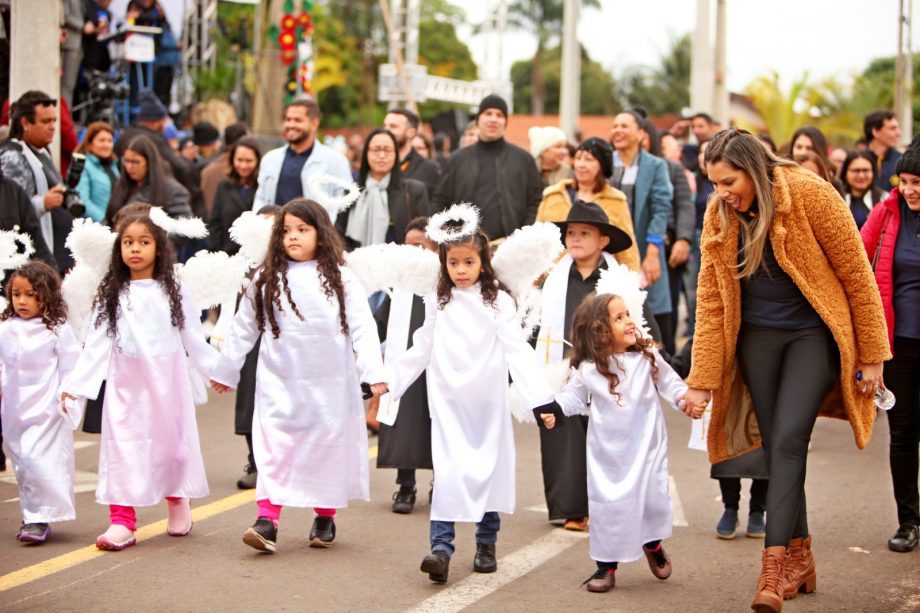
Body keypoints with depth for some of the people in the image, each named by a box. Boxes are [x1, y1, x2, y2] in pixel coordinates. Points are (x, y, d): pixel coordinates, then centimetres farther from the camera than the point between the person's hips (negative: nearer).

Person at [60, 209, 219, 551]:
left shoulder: (171, 291, 6)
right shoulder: (112, 295, 6)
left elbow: (192, 336, 8)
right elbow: (97, 343, 2)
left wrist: (216, 369, 4)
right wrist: (75, 383, -4)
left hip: (167, 380, 0)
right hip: (126, 382, 0)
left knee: (170, 439, 6)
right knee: (123, 444, -5)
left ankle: (177, 503, 28)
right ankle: (122, 522, -5)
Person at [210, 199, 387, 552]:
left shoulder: (340, 278, 1)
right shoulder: (267, 281, 6)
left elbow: (362, 327, -4)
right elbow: (243, 328, 15)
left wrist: (373, 372, -13)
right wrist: (226, 370, 18)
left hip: (330, 385, -1)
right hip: (280, 384, 1)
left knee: (329, 445, 7)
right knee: (273, 449, -8)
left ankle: (325, 518, 22)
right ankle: (267, 521, -11)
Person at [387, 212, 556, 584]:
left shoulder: (498, 302, -2)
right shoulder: (438, 304, 7)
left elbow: (517, 352, -7)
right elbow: (420, 352, 16)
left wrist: (540, 395, -16)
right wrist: (387, 379, 15)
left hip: (487, 402, -1)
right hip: (448, 402, 1)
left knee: (489, 469, 6)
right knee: (447, 472, -10)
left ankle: (486, 545, 21)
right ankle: (441, 548, -15)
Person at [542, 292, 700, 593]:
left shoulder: (647, 357, -3)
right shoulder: (587, 370, -6)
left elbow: (669, 383, 4)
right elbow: (574, 395, 5)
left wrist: (687, 400, -12)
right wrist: (553, 410, -11)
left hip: (645, 446, 1)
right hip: (607, 452, -1)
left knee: (652, 498, 1)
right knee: (607, 505, -1)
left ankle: (653, 545, 32)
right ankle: (606, 565, 12)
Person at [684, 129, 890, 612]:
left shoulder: (811, 196, -18)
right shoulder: (718, 217, -4)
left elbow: (857, 275, -11)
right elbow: (711, 302, 0)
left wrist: (871, 355, -7)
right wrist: (701, 380, -4)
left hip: (813, 333, -5)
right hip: (757, 335, 5)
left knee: (789, 440, -17)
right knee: (777, 446, 4)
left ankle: (773, 569, -21)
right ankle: (800, 558, 16)